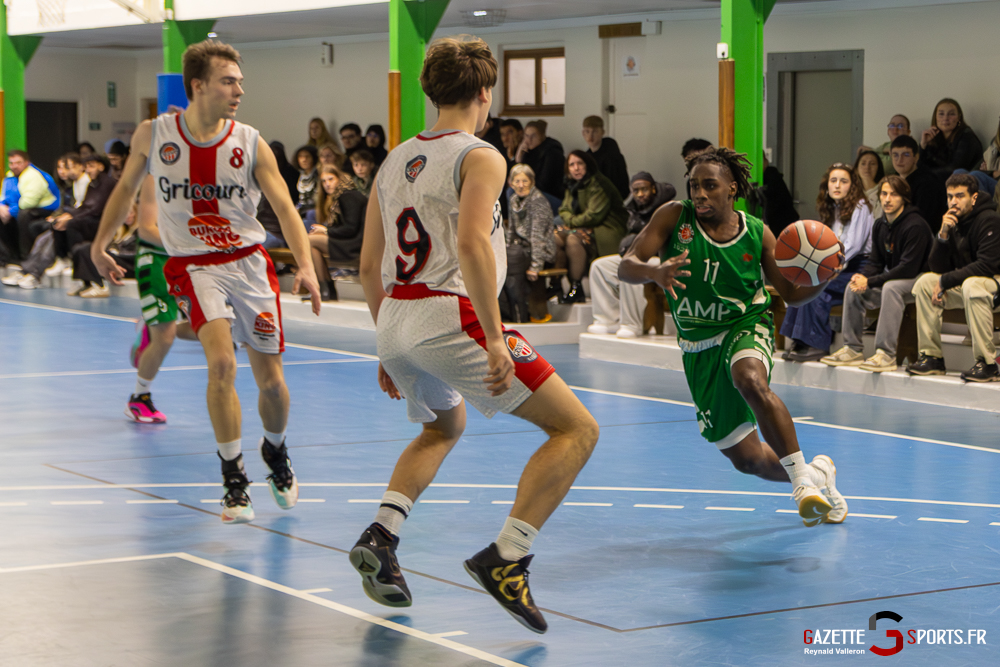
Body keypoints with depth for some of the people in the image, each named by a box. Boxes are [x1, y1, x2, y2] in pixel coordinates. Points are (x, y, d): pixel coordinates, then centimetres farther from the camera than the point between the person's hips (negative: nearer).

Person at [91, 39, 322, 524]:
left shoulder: (251, 145, -8)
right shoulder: (153, 135, -6)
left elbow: (286, 208, -12)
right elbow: (127, 186, 13)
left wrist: (305, 266, -27)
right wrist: (100, 245, 18)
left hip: (249, 262, 1)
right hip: (194, 266, -1)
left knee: (271, 379, 4)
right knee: (222, 362, -23)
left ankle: (275, 451, 38)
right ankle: (234, 481, -8)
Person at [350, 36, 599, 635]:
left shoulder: (395, 161, 18)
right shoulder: (480, 157, -4)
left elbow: (370, 264, 20)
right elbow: (470, 245, -21)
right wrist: (495, 339, -22)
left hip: (395, 318, 8)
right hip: (450, 316, -8)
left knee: (444, 428, 35)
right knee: (577, 429, -3)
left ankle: (381, 536, 16)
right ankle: (506, 558, -16)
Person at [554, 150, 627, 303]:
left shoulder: (598, 184, -15)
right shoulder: (573, 185, 14)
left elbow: (594, 215, -20)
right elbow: (564, 210, 16)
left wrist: (572, 222, -9)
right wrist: (569, 220, -8)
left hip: (606, 230, -8)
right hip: (585, 227, 8)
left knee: (573, 239, -34)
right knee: (555, 237, -16)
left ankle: (576, 288, -27)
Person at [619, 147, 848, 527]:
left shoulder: (757, 235, -7)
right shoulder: (674, 217, -8)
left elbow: (792, 294, 2)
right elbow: (626, 267, -14)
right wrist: (654, 272, -37)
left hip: (746, 328, -2)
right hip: (698, 347, 2)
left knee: (750, 381, -40)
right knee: (746, 459, 5)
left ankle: (803, 479, -30)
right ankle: (818, 472, 35)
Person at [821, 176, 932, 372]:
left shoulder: (916, 226, -20)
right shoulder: (880, 225, 6)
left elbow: (908, 268, -25)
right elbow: (876, 262, 11)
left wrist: (870, 282, -24)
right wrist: (861, 276, -13)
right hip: (892, 278, 9)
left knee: (891, 288, -36)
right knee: (853, 288, -6)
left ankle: (886, 354, -37)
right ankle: (853, 350, -3)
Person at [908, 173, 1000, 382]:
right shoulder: (953, 222, 5)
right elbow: (937, 268, 1)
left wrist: (946, 281, -20)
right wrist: (943, 235, -15)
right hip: (964, 284, 7)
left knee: (972, 285, -37)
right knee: (925, 282, -9)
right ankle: (931, 356, -9)